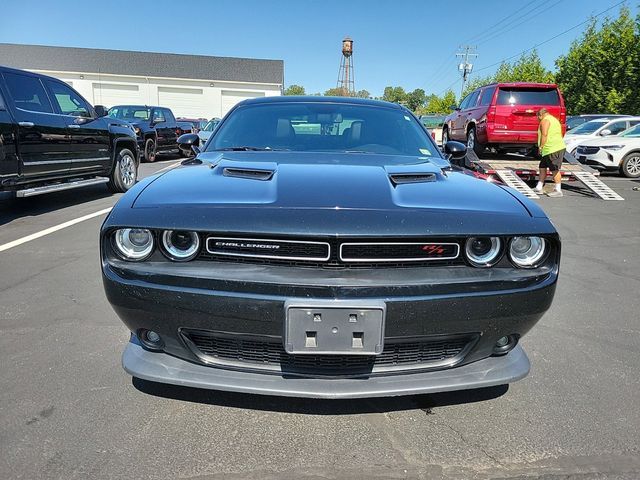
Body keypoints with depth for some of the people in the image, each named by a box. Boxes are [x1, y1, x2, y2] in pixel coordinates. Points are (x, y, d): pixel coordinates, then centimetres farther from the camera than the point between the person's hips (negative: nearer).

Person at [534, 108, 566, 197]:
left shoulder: (545, 120, -8)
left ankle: (558, 191, -3)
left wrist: (540, 147, -12)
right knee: (542, 167, 14)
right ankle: (539, 188, 17)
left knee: (555, 169, -7)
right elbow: (560, 135, 25)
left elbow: (544, 134, -19)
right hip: (559, 147, 10)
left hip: (552, 150, -10)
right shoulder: (555, 120, 23)